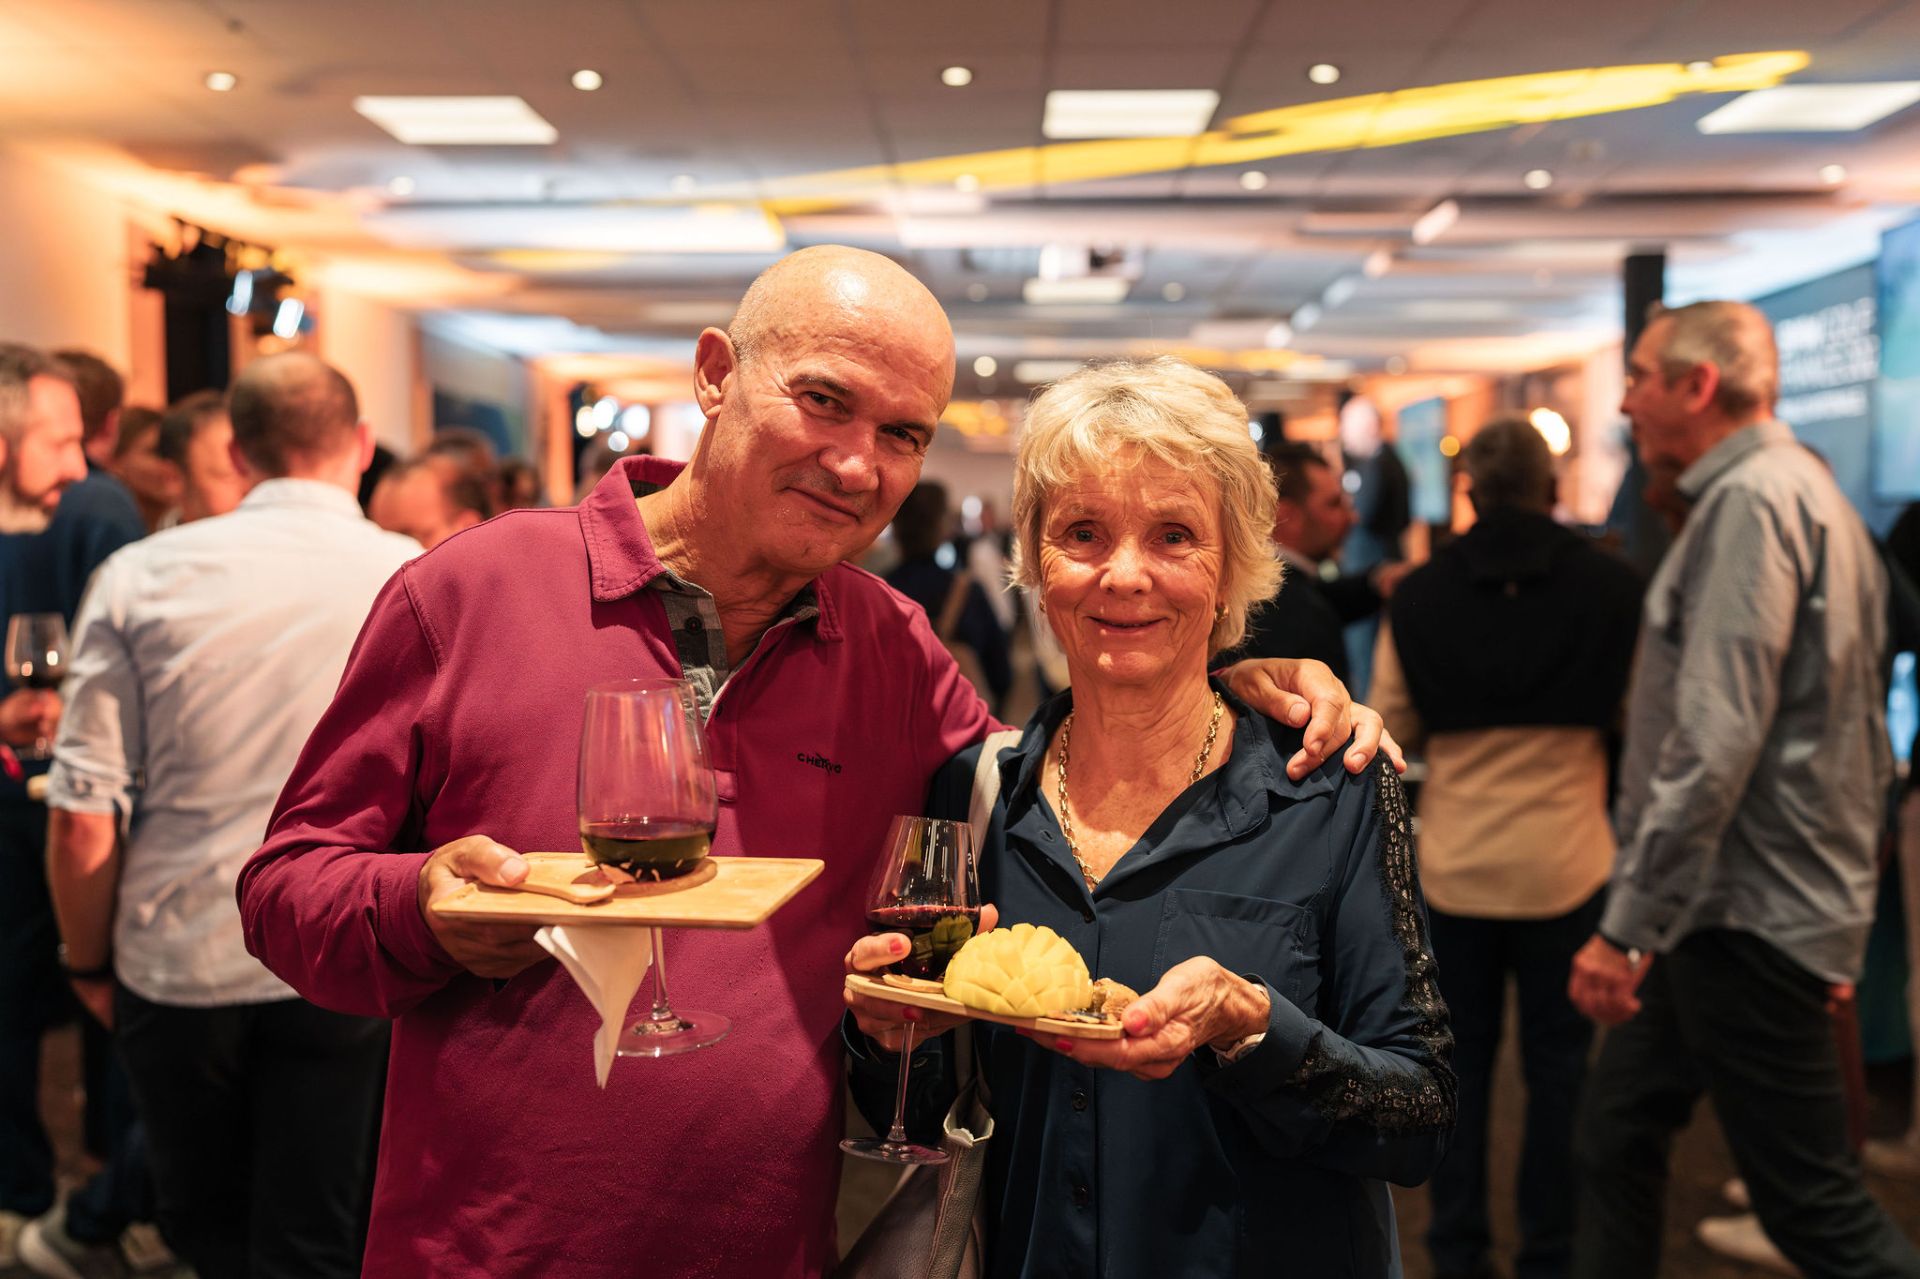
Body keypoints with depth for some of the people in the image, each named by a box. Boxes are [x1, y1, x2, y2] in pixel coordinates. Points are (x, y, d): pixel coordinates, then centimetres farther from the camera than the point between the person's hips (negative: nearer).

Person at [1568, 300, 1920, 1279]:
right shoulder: (1804, 493, 16)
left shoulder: (1751, 501, -16)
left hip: (1747, 921, -10)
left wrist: (1625, 924, -22)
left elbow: (1714, 742, -25)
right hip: (1726, 911, 10)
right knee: (1616, 1138, 16)